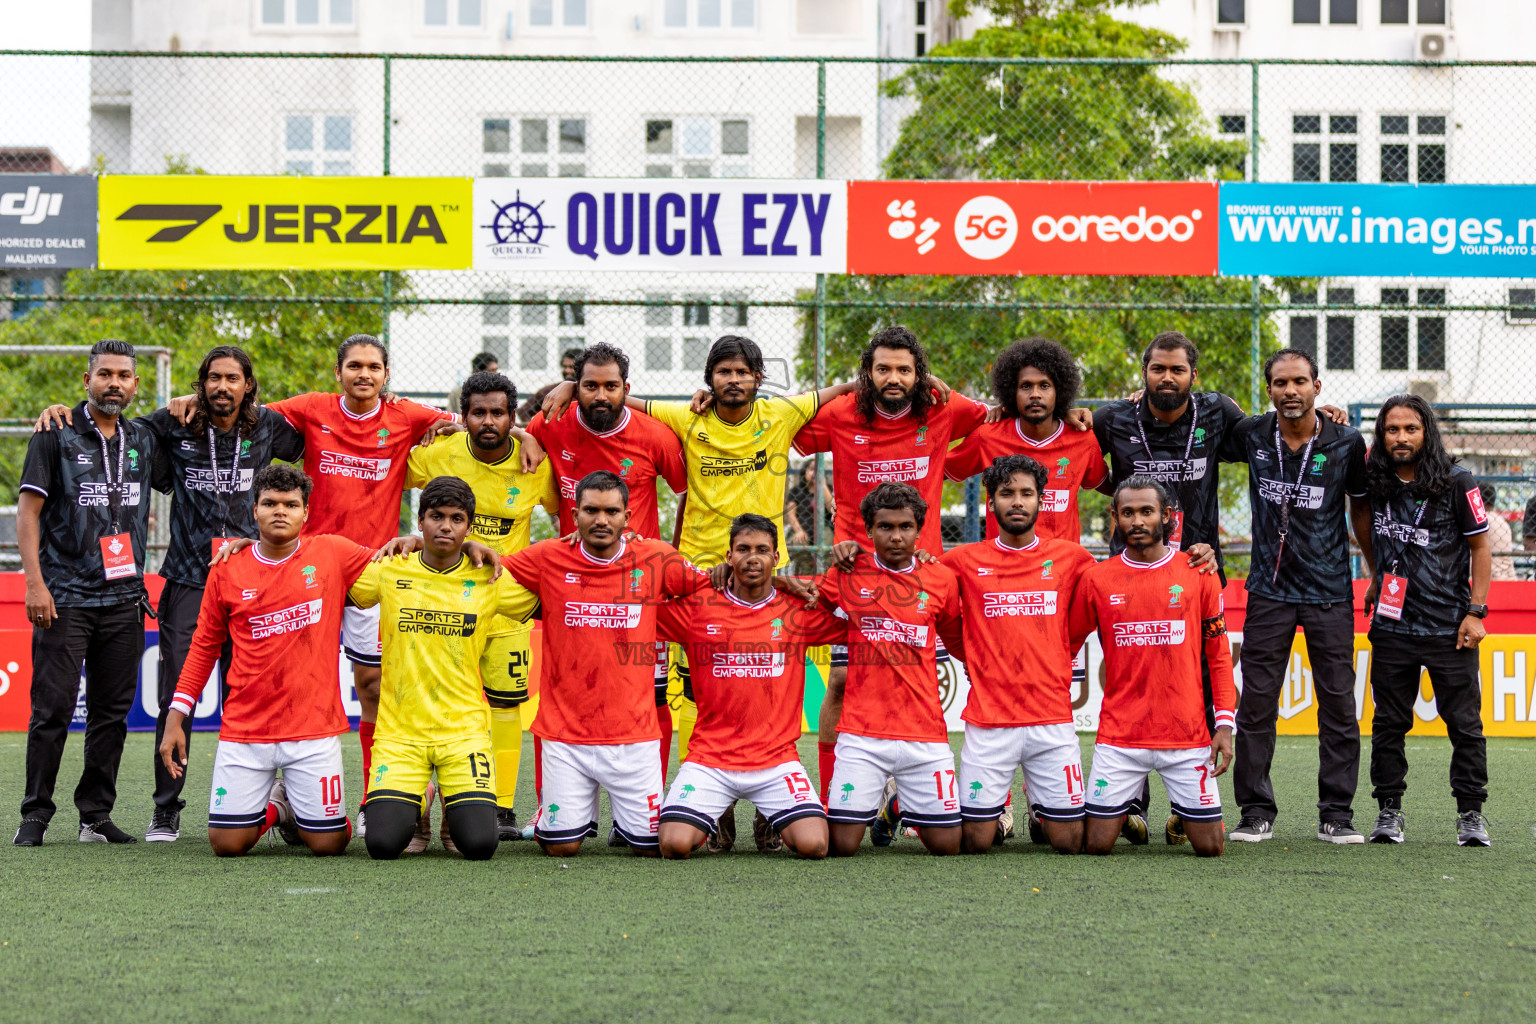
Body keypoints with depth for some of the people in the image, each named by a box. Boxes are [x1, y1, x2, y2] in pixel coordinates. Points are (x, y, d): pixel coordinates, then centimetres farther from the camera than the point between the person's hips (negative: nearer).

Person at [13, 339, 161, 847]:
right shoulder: (57, 435, -1)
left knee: (113, 711, 6)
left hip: (124, 599, 5)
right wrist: (34, 582, -12)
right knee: (52, 709, -5)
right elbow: (28, 508, -5)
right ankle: (35, 815, 4)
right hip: (65, 596, -4)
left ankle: (96, 815, 13)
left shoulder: (145, 440, 12)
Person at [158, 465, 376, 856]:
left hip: (313, 728, -1)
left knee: (328, 843, -4)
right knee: (226, 843, -5)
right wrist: (175, 718, 6)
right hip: (244, 729, 1)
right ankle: (274, 806, 29)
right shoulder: (227, 571, 3)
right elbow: (203, 648, 10)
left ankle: (296, 806, 31)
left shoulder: (333, 554, 0)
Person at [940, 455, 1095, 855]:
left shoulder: (1072, 558, 6)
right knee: (975, 842, -2)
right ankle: (994, 816, 31)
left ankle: (1039, 811, 31)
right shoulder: (965, 561, 3)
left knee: (1070, 841, -1)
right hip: (988, 720, -1)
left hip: (1053, 717, 1)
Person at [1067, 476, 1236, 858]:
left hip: (1187, 735, 0)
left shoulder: (1198, 575, 3)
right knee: (1097, 845, -3)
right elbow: (1067, 646, 10)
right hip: (1119, 736, 0)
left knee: (1209, 846, 0)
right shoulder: (1097, 579, 2)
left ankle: (1183, 815, 33)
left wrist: (1225, 723, -2)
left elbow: (1219, 654, 6)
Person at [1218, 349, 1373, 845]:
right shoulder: (1251, 436, -1)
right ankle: (1256, 812, 8)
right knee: (1256, 703, 0)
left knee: (1338, 703, 1)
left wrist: (1379, 573, 12)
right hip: (1269, 591, 1)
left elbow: (1361, 508, 9)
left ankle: (1336, 814, 9)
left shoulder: (1346, 443, -3)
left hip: (1331, 593, -1)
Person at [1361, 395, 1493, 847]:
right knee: (1388, 723, 5)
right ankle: (1389, 810, 13)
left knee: (1464, 722, 0)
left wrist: (1476, 611, -6)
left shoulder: (1457, 483, -5)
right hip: (1392, 624, 3)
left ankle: (1471, 814, 8)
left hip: (1449, 625, -3)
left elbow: (1480, 547, -2)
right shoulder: (1375, 483, 3)